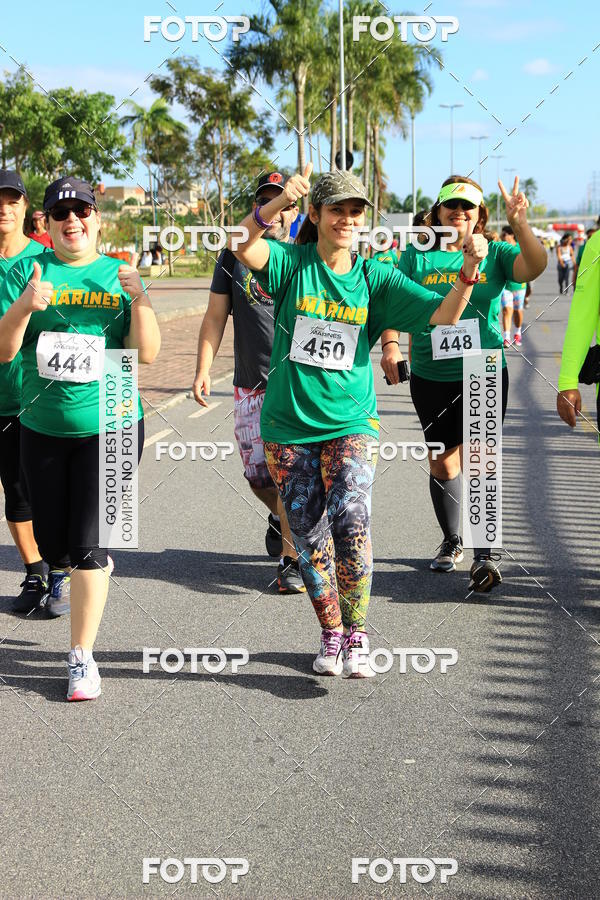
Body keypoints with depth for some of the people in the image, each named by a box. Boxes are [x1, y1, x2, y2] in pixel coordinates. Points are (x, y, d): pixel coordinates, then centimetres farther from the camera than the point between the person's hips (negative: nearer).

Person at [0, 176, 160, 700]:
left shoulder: (119, 276, 2)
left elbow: (147, 353, -6)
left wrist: (139, 299, -20)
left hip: (107, 426, -2)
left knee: (87, 547, -9)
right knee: (53, 546, 11)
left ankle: (82, 657, 1)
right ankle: (95, 575, 44)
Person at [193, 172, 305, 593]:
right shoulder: (234, 255, 8)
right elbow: (215, 318, 10)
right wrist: (203, 368, -1)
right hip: (250, 384, 2)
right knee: (257, 474, 5)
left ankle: (291, 557, 2)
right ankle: (282, 515, 38)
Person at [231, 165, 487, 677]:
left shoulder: (375, 278, 1)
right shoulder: (292, 264, -2)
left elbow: (443, 316, -7)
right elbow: (244, 247, -24)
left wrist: (468, 271, -26)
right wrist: (280, 201, -42)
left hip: (351, 422, 0)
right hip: (288, 424, 1)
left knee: (350, 518, -21)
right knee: (310, 539, 6)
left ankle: (357, 637, -8)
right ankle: (331, 636, 25)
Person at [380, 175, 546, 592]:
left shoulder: (495, 253, 1)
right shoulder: (417, 256, 4)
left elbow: (534, 266, -16)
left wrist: (520, 224, -30)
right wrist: (390, 345, -12)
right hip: (431, 377, 2)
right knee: (442, 464, 10)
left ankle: (485, 553, -9)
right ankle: (452, 541, 29)